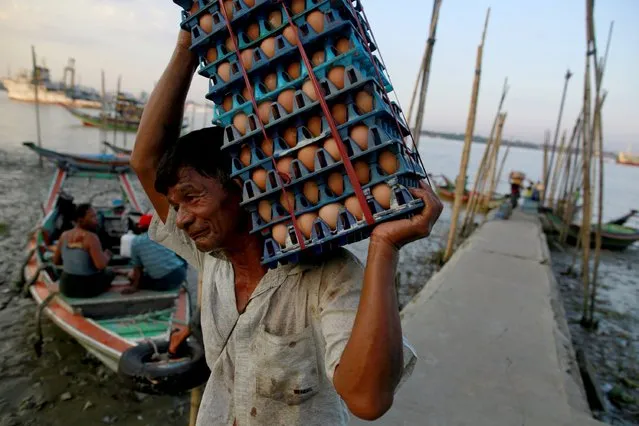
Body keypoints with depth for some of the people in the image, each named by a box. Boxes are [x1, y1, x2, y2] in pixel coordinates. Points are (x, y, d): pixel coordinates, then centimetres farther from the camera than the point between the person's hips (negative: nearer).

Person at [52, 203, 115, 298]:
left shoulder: (64, 235, -1)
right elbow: (101, 265, -27)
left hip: (67, 287, 5)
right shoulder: (91, 237, -20)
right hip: (88, 288, -5)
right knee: (110, 273, 27)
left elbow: (56, 261, 9)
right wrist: (106, 256, -6)